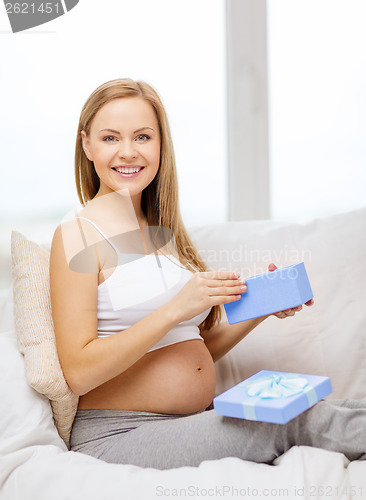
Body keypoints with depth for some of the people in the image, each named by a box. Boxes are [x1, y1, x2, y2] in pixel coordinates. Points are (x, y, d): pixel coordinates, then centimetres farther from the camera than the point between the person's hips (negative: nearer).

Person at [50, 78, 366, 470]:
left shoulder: (163, 235, 14)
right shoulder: (78, 235, -7)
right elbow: (78, 373, -15)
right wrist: (175, 309, -21)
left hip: (197, 423, 6)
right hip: (117, 435, -6)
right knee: (302, 422, -22)